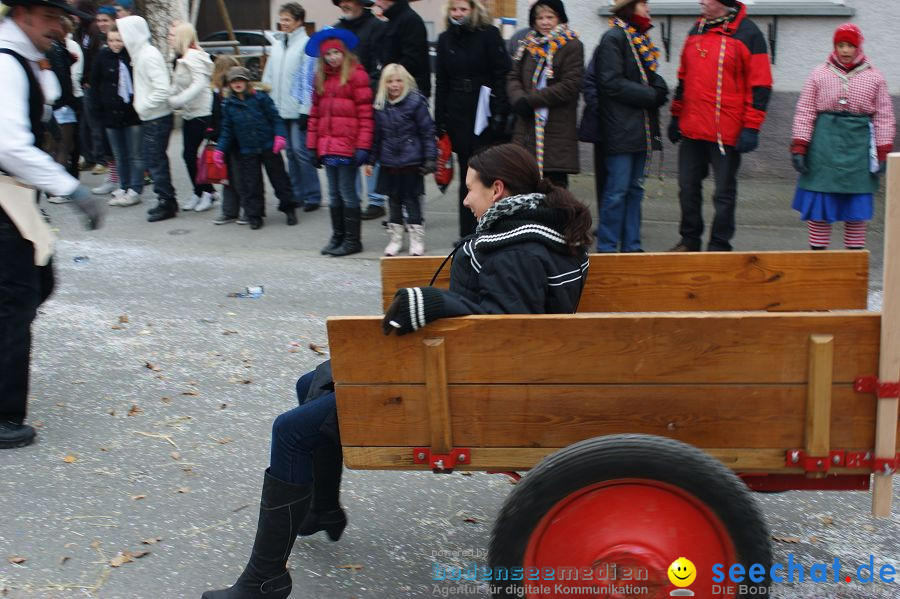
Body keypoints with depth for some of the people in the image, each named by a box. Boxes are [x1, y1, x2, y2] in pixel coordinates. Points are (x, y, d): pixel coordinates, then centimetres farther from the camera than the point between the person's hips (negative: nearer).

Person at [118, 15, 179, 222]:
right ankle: (166, 202, 22)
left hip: (157, 119, -9)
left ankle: (167, 203, 8)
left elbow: (162, 89, -25)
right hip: (149, 119, 9)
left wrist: (143, 106, -16)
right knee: (153, 161, 14)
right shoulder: (140, 53, 11)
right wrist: (140, 104, 7)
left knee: (156, 162, -2)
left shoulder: (149, 55, -18)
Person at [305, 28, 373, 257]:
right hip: (328, 146, 7)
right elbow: (316, 112, 17)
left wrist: (362, 146, -15)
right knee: (334, 194, 12)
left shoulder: (356, 74, -6)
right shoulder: (322, 77, 15)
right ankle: (338, 237, 22)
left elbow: (365, 113, -10)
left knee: (347, 192, -2)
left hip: (347, 146, -6)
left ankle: (352, 240, 7)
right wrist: (313, 144, 12)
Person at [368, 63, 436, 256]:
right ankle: (395, 238, 22)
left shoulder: (415, 102, -9)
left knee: (411, 198, 2)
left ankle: (417, 239, 11)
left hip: (411, 160, -4)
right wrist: (371, 160, 9)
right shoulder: (380, 106, 4)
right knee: (394, 198, 12)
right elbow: (376, 135, 10)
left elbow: (427, 131, -7)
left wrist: (430, 157, -11)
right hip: (388, 161, 4)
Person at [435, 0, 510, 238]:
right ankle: (467, 233, 11)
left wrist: (499, 114, -14)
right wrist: (440, 121, 8)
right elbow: (441, 83, 13)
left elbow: (502, 76, -6)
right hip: (458, 116, 4)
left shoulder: (489, 35, -2)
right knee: (466, 173, 6)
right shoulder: (445, 40, 13)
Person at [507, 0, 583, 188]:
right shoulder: (529, 45, 15)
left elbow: (570, 85, -12)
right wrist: (519, 99, -9)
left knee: (555, 182, -4)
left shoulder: (572, 46, -3)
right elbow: (513, 77, 14)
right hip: (527, 127, 5)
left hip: (557, 129, -5)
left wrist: (531, 101, -13)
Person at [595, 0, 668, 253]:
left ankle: (631, 245, 18)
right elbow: (612, 83, -16)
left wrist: (659, 90, -3)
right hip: (621, 128, -8)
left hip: (642, 128, 8)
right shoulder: (614, 38, -9)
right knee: (617, 191, -6)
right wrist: (650, 95, -13)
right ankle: (606, 247, 2)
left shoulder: (642, 39, 16)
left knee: (635, 189, 11)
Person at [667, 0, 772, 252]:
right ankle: (689, 240, 25)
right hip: (691, 129, 6)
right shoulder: (696, 31, 13)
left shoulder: (747, 33, -6)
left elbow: (760, 85, -8)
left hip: (727, 133, -6)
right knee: (688, 187, 11)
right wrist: (676, 116, 19)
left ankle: (719, 246, 13)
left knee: (724, 193, 3)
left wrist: (751, 127, -13)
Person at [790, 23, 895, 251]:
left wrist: (882, 153, -1)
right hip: (825, 141, 0)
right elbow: (805, 112, 3)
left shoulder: (874, 77, 7)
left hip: (858, 144, 1)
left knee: (856, 206, 4)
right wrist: (799, 147, -4)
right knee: (819, 204, 0)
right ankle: (817, 249, 11)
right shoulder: (820, 74, 6)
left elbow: (884, 117, 6)